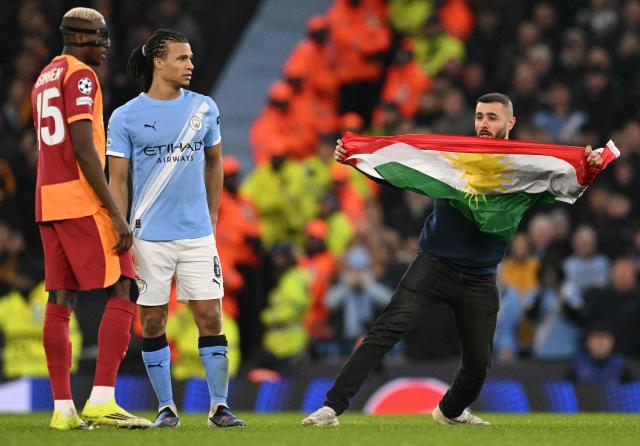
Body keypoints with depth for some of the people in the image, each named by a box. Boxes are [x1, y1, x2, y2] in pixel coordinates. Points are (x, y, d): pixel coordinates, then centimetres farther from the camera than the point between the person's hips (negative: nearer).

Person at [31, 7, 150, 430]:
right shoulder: (80, 76, -9)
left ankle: (63, 408, 7)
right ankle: (102, 400, -17)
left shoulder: (44, 79, 20)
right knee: (123, 293, -8)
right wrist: (116, 215, -17)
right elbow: (83, 150, -17)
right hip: (82, 201, -9)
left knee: (60, 301, 7)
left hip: (48, 202, 9)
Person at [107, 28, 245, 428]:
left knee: (210, 318, -3)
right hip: (150, 237, -2)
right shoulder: (126, 117, -2)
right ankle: (167, 407, 12)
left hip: (197, 234, 2)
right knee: (153, 324, 2)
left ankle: (220, 406, 2)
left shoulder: (204, 108, 6)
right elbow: (118, 180, 0)